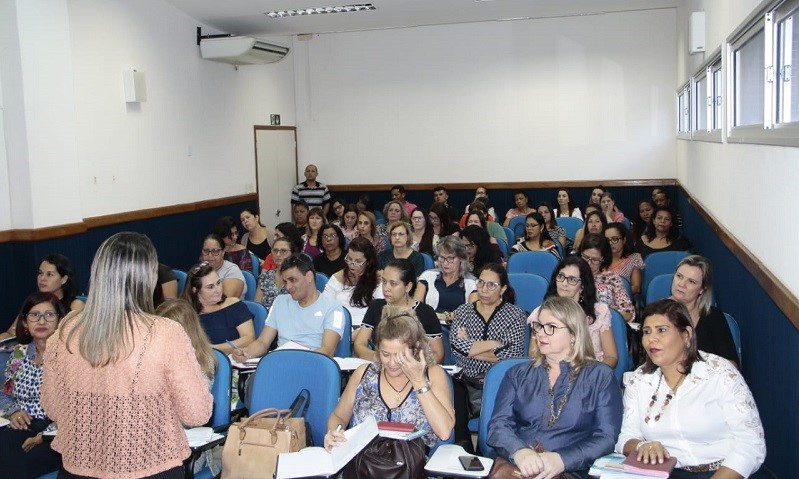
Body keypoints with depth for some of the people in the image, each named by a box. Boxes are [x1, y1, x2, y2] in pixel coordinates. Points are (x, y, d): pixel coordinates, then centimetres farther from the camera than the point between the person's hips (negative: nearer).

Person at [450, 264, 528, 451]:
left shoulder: (515, 315, 6)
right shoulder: (463, 311, 14)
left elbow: (512, 355, -9)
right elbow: (456, 345, -4)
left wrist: (471, 348, -3)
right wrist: (495, 343, -5)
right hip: (465, 381, 2)